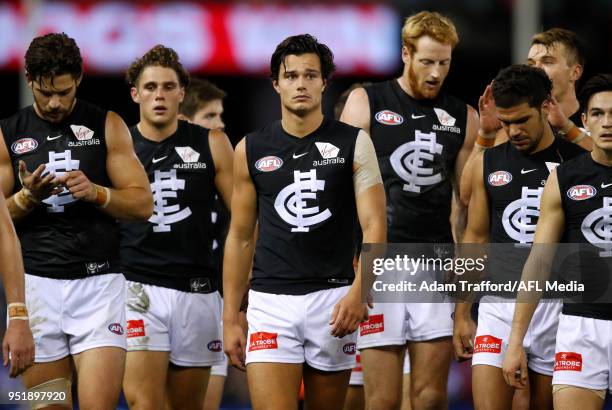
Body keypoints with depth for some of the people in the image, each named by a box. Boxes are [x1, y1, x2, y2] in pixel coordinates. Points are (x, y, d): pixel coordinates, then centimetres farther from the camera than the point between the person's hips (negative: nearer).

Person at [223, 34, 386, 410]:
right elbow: (241, 237, 12)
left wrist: (359, 290, -21)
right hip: (271, 301, 0)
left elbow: (374, 226, -5)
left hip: (334, 299, 0)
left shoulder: (353, 144, 2)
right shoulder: (251, 150, 7)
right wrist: (230, 318, 8)